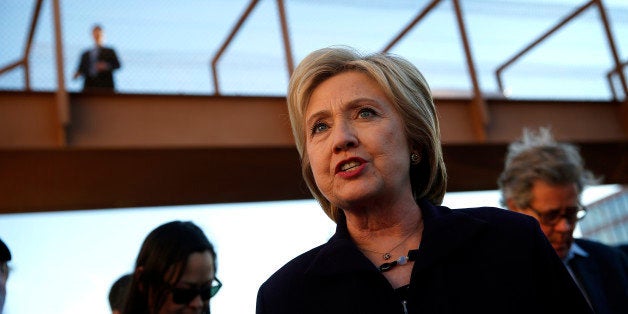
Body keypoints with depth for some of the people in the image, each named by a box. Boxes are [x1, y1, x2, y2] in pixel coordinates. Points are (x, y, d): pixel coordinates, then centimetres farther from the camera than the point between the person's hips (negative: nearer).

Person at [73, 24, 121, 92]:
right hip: (89, 87, 2)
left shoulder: (109, 51, 11)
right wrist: (78, 74, -3)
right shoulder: (85, 54, 20)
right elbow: (81, 69, 19)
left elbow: (117, 65, 0)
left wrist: (106, 66, -18)